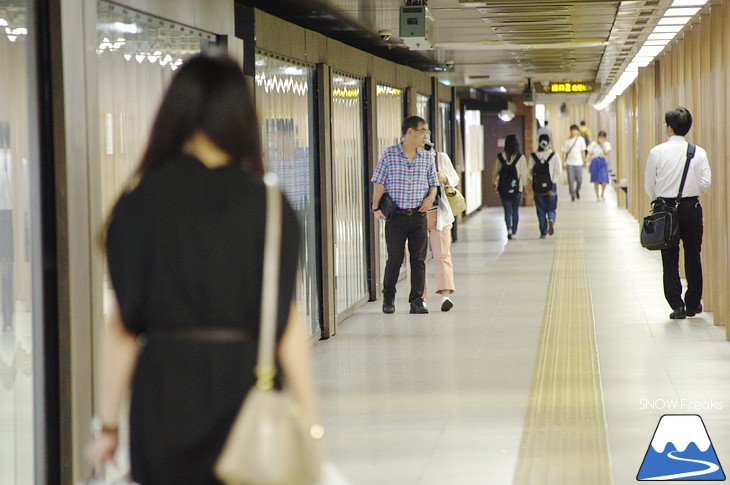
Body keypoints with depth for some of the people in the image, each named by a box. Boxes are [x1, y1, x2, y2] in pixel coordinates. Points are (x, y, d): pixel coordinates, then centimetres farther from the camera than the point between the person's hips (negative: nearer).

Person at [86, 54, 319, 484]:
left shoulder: (140, 203, -2)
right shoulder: (269, 205, -3)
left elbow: (123, 323, -2)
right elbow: (287, 323, -5)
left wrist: (108, 423, 4)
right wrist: (309, 421, 2)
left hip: (164, 388, 1)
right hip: (245, 383, -1)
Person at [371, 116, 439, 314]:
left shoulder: (427, 158, 7)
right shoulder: (389, 154, -2)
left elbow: (433, 183, 15)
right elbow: (379, 182, 0)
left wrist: (431, 197, -4)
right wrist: (376, 207, -6)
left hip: (419, 216, 3)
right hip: (395, 216, -3)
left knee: (419, 259, 1)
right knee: (395, 258, 2)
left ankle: (417, 300, 7)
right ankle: (388, 298, 20)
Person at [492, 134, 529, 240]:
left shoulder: (500, 157, -3)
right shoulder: (520, 158, -8)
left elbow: (495, 172, 4)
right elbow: (524, 173, -7)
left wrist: (494, 183, 19)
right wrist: (524, 185, 4)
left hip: (503, 189, 1)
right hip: (517, 188, -1)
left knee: (507, 211, 4)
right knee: (515, 210, 13)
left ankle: (509, 229, -17)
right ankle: (514, 232, 16)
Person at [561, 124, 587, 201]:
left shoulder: (580, 139, 5)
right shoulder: (566, 141, 4)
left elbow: (582, 151, 9)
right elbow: (564, 152, 5)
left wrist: (583, 161, 8)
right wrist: (563, 162, -1)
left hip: (578, 162, 0)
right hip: (569, 163, 0)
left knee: (579, 180, 1)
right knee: (571, 180, -4)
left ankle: (577, 191, 29)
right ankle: (572, 195, 5)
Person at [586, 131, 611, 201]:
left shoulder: (607, 144, 5)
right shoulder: (593, 144, 2)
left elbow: (607, 153, -10)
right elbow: (589, 154, 2)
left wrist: (602, 145, -12)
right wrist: (586, 160, -14)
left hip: (603, 162, 1)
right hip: (595, 162, -1)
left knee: (604, 181, -7)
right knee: (596, 181, -2)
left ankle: (602, 194, 17)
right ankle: (597, 196, 11)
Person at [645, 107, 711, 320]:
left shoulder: (657, 152, -7)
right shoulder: (698, 153, -6)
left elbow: (649, 184, -3)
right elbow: (705, 183, -8)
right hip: (691, 208, 1)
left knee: (670, 258, 5)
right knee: (693, 257, 12)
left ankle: (676, 304, 0)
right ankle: (693, 304, 18)